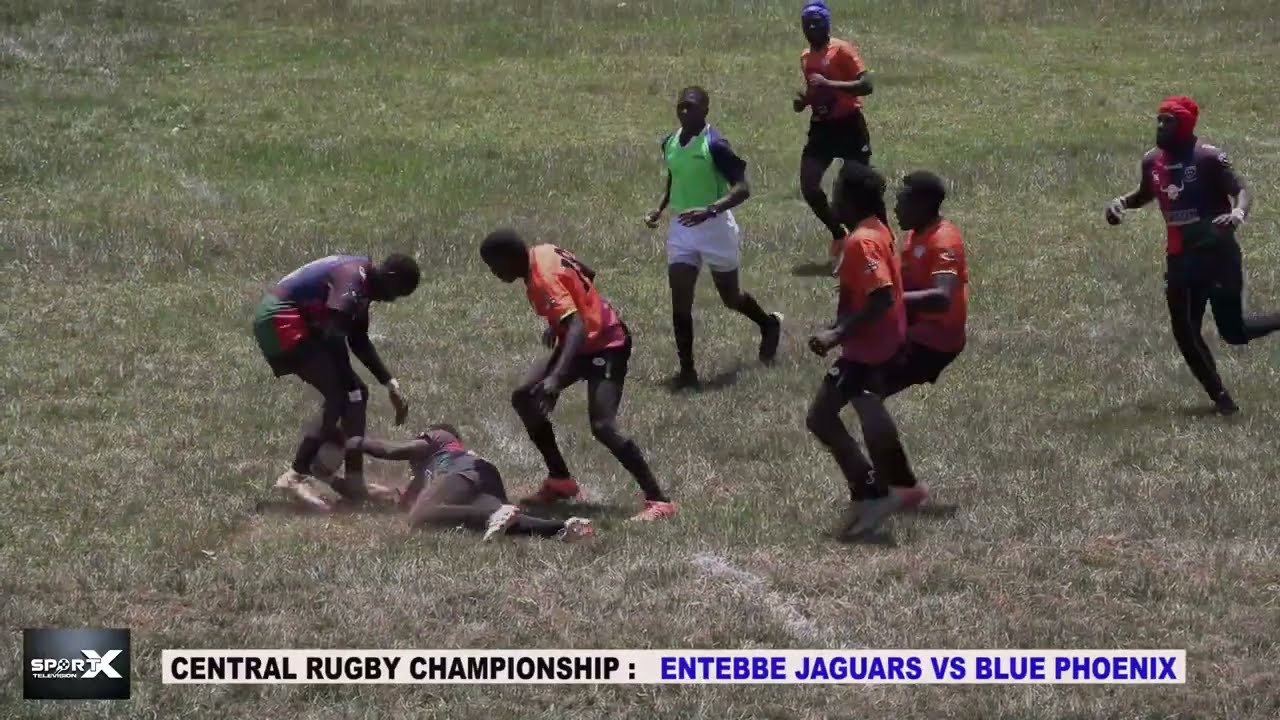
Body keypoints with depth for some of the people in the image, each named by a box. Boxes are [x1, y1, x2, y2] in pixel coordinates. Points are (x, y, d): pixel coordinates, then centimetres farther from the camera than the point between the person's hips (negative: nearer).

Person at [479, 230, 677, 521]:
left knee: (602, 426, -22)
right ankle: (560, 480, 14)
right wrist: (556, 325, 20)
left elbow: (578, 328, -39)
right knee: (524, 398, 6)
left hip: (605, 346, -10)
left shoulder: (544, 276, -28)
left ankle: (658, 501, -19)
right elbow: (585, 277, 17)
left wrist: (556, 378, -50)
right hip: (585, 339, 10)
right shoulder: (542, 254, -1)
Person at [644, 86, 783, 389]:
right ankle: (686, 369, 2)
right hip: (681, 228, 5)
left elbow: (742, 189, -22)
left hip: (714, 226, -5)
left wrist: (709, 210, -34)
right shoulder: (670, 143, 3)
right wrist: (660, 209, 7)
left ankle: (770, 325, 44)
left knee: (731, 297, 13)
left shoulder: (715, 145, -19)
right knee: (680, 300, -5)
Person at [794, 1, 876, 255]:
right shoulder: (806, 57, 11)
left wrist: (829, 84, -31)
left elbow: (866, 85, -22)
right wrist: (803, 99, 4)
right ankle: (838, 234, 12)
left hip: (848, 125, -6)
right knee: (808, 187, -6)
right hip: (821, 127, 6)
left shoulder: (843, 50, -12)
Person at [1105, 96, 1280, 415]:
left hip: (1218, 253, -6)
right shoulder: (1152, 160, 6)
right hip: (1180, 257, 6)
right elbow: (1146, 194, 24)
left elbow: (1241, 190, -19)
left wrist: (1238, 212, -40)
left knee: (1233, 331, -7)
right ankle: (1221, 399, 17)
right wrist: (1121, 202, 5)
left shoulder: (1208, 157, -14)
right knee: (1185, 333, 4)